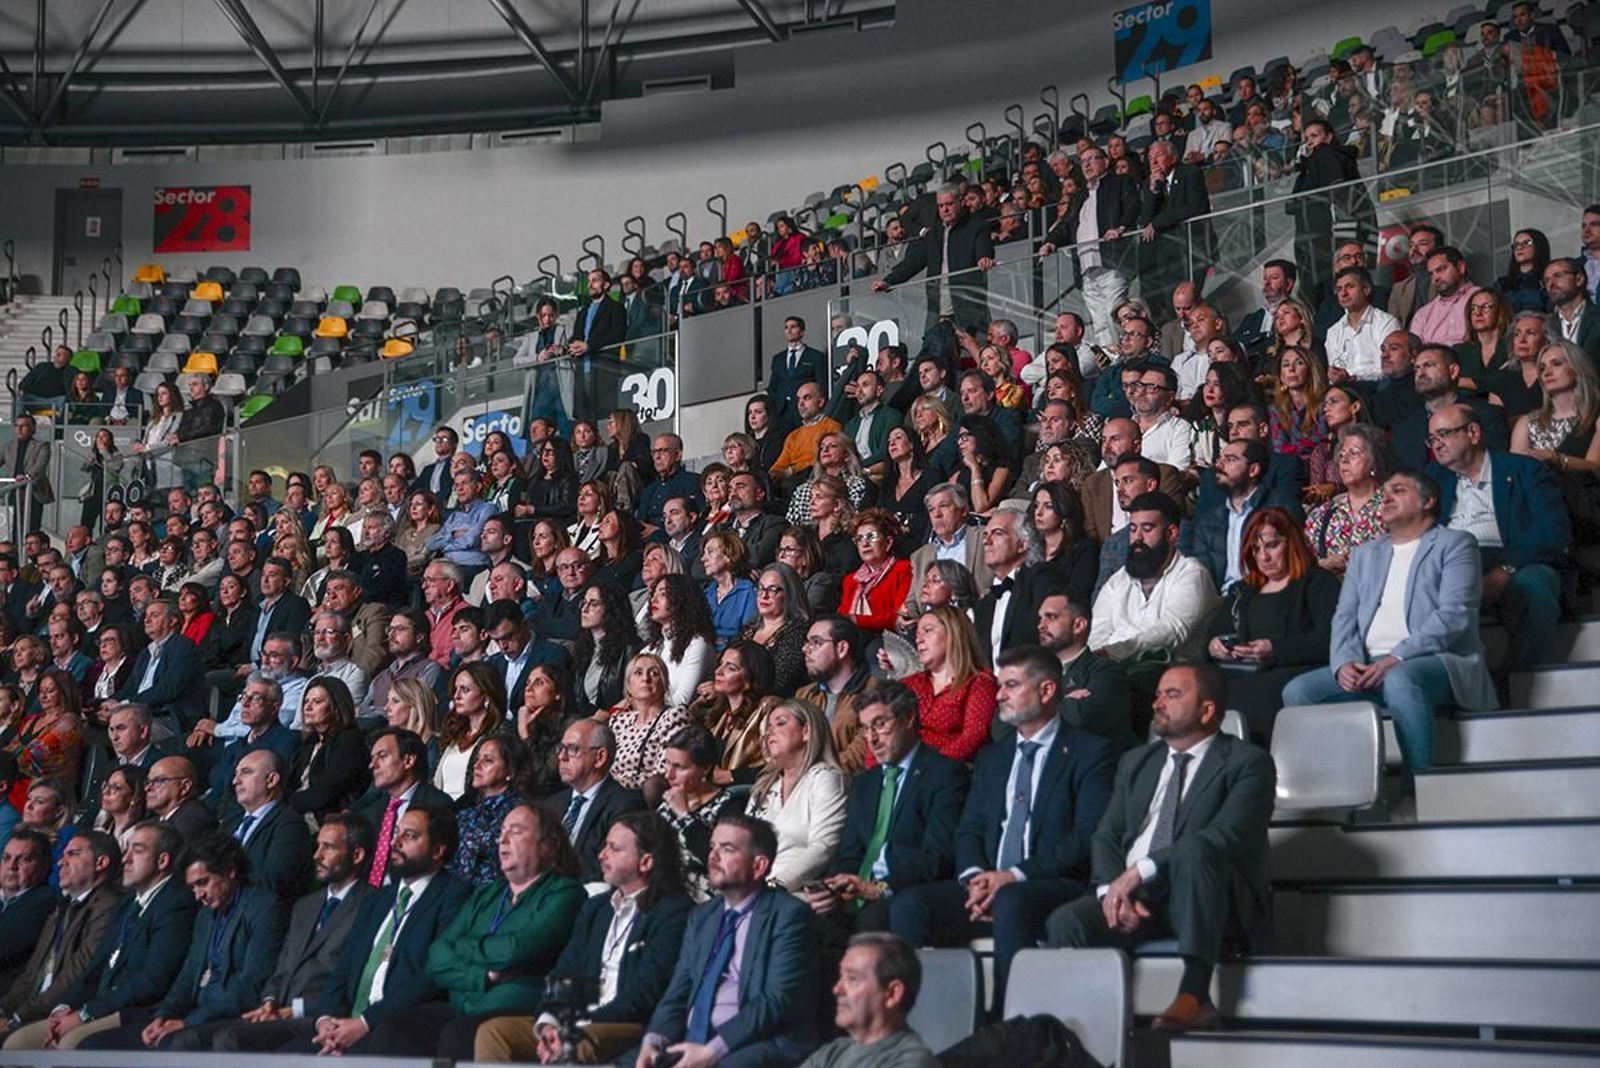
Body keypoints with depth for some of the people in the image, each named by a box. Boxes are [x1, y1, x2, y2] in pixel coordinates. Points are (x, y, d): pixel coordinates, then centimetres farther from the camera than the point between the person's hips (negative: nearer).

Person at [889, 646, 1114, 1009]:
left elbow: (1088, 837, -7)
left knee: (1011, 903, -38)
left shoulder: (1090, 753, 4)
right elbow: (968, 829, 16)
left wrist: (1015, 875, -16)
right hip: (986, 886, 5)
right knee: (907, 904, -20)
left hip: (1054, 886, -5)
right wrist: (974, 877, -7)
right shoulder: (991, 758, 24)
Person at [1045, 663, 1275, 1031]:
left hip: (1216, 902, -4)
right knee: (1066, 921, -26)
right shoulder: (1136, 763, 21)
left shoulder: (1247, 763, 1)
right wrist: (1112, 889, -9)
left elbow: (1226, 835, -15)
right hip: (1132, 895, 4)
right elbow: (1106, 836, 14)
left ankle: (1194, 995, -39)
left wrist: (1141, 871, -21)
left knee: (1194, 850, -38)